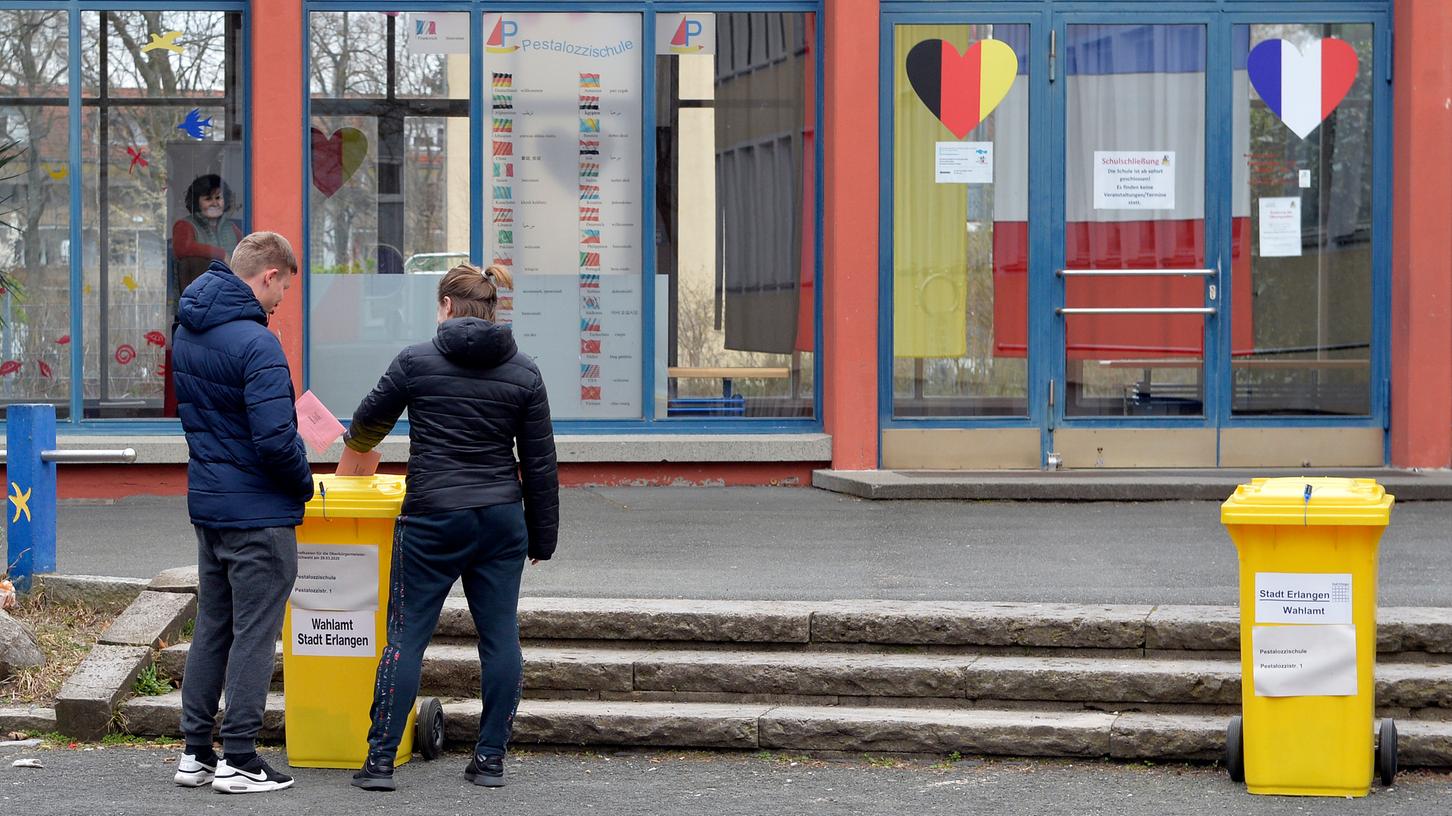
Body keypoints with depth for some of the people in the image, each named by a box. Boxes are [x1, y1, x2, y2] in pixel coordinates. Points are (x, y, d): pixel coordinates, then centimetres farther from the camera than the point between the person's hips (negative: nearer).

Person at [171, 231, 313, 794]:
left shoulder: (187, 334, 8)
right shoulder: (255, 343, -20)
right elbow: (275, 439, -24)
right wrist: (304, 483, -7)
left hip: (207, 505, 8)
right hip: (258, 512, -8)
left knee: (212, 628, 15)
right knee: (255, 633, -1)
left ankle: (196, 752, 18)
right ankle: (238, 761, 2)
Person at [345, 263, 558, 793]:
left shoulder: (416, 362, -4)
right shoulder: (523, 373, 3)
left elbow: (370, 421, 12)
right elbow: (541, 463, 5)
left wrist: (355, 447, 35)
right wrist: (542, 537, 14)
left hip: (433, 519, -2)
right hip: (501, 520, 3)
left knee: (407, 635, 1)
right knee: (500, 636, 7)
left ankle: (381, 759, -1)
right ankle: (491, 758, 9)